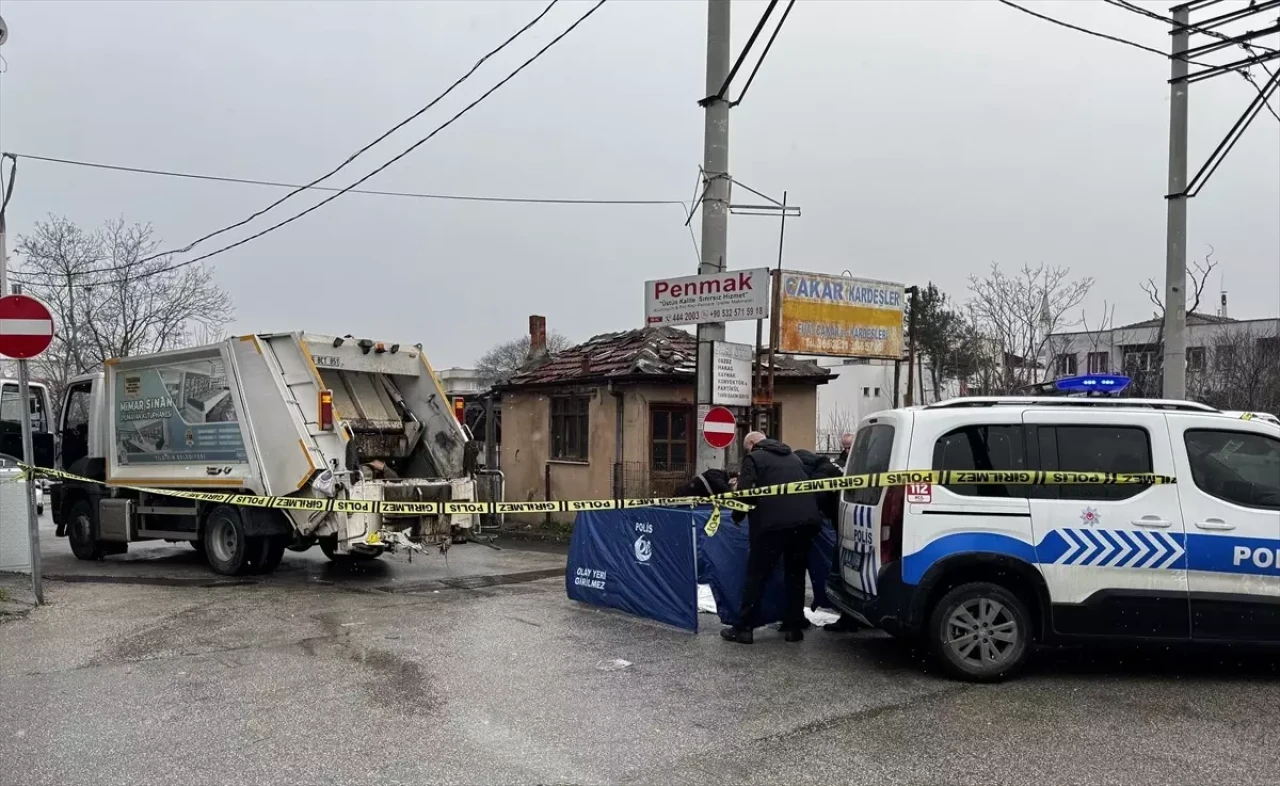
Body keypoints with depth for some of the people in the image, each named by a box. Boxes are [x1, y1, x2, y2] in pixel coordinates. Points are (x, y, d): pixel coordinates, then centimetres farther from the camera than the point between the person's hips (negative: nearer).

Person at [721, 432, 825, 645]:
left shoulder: (753, 458, 7)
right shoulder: (793, 457, 27)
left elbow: (745, 492, -2)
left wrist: (737, 516, 14)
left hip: (774, 522, -6)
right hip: (806, 519, 6)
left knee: (756, 575, 3)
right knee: (796, 574, 17)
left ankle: (743, 628, 5)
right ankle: (793, 627, 18)